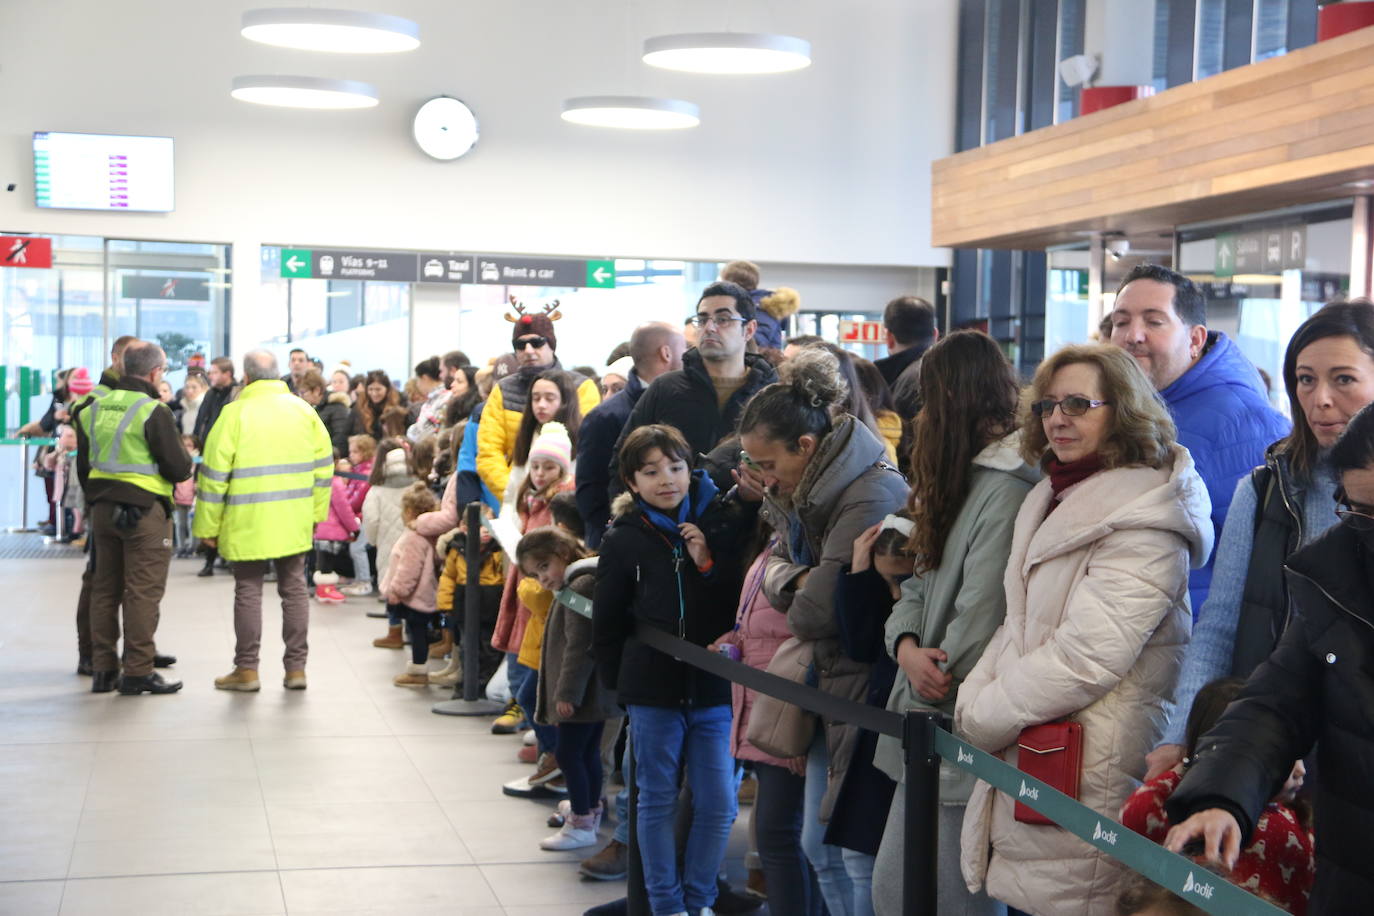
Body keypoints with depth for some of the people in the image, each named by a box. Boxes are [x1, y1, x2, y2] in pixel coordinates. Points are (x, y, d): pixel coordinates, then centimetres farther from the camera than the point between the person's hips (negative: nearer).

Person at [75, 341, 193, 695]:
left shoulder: (94, 408, 9)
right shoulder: (154, 412, -14)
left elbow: (83, 465, 15)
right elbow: (178, 469, -14)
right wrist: (187, 458, 8)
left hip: (102, 509, 7)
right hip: (145, 510, -7)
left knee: (104, 588, 13)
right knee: (143, 592, -2)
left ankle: (103, 669, 18)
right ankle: (138, 672, 0)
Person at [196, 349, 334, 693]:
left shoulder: (235, 414, -7)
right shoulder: (303, 410, 6)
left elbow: (214, 474, -7)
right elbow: (324, 465, 9)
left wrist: (208, 526, 0)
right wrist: (316, 513, 16)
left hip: (248, 524, -3)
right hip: (295, 523, 4)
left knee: (248, 591, 4)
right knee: (294, 588, 9)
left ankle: (247, 669, 8)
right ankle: (296, 667, 11)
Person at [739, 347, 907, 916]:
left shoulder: (871, 496, -24)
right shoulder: (800, 494, 9)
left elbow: (814, 614, -25)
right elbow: (778, 560, 13)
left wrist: (799, 608, -3)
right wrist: (797, 582, -8)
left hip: (868, 683, -10)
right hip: (829, 682, 10)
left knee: (862, 856, -3)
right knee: (819, 846, 17)